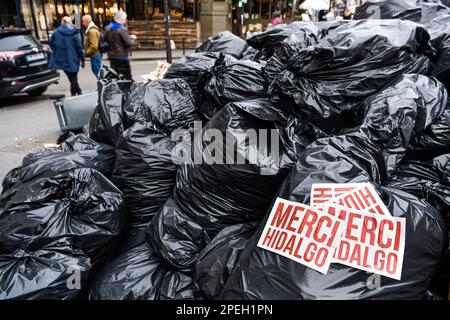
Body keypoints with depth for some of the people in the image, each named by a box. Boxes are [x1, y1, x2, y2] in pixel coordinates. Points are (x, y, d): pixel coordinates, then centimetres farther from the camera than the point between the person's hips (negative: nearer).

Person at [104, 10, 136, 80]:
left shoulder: (108, 28, 9)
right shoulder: (122, 29, -15)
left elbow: (105, 40, 20)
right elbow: (129, 43, -18)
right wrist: (133, 38, 4)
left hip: (111, 56, 8)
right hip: (121, 57, -8)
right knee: (127, 78, -2)